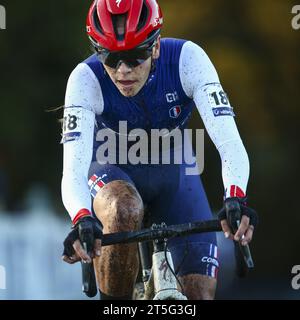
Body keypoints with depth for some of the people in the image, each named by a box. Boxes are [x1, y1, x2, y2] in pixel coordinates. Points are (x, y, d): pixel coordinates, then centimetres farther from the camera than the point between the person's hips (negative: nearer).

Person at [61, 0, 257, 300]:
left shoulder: (187, 59, -29)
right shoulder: (86, 79, -30)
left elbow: (230, 145, -37)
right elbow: (73, 172, -40)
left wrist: (235, 199, -57)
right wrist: (82, 220, -61)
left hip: (172, 171, 2)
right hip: (111, 173, -2)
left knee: (200, 292, -11)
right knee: (125, 211, -38)